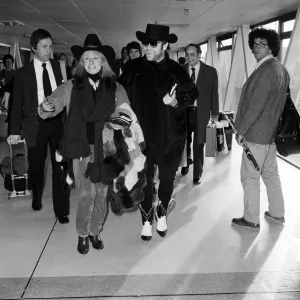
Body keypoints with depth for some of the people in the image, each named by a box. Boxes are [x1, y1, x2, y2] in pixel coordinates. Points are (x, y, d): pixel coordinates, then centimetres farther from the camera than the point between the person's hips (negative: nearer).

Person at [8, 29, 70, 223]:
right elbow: (17, 103, 2)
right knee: (36, 166, 13)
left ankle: (62, 209, 13)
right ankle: (37, 198, 41)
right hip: (36, 124, 0)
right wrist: (15, 130, -3)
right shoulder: (23, 73, 1)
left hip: (58, 122, 0)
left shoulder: (59, 67, 4)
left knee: (61, 166, 1)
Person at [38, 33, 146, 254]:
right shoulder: (71, 86, 2)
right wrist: (47, 107, -20)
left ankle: (95, 232, 29)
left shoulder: (116, 88, 4)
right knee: (87, 195, -5)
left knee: (103, 194, 7)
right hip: (82, 149, -1)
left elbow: (128, 116, 8)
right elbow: (49, 106, 2)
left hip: (107, 150, 1)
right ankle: (82, 234, 19)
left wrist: (124, 120, -13)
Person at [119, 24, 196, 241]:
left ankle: (162, 215, 38)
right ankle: (147, 221, 27)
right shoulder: (134, 68, -4)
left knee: (167, 177, 14)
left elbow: (190, 94, 4)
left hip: (170, 135, 1)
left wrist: (176, 101, -16)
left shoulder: (176, 70, -4)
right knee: (145, 179, 8)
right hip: (143, 133, 0)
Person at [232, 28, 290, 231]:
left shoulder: (267, 70, -19)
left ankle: (251, 220, 11)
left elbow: (256, 104, -23)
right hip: (272, 132, 9)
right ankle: (277, 213, 30)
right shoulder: (281, 69, 11)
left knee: (250, 177, 1)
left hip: (257, 133, -9)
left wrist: (241, 130, -15)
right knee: (271, 174, 18)